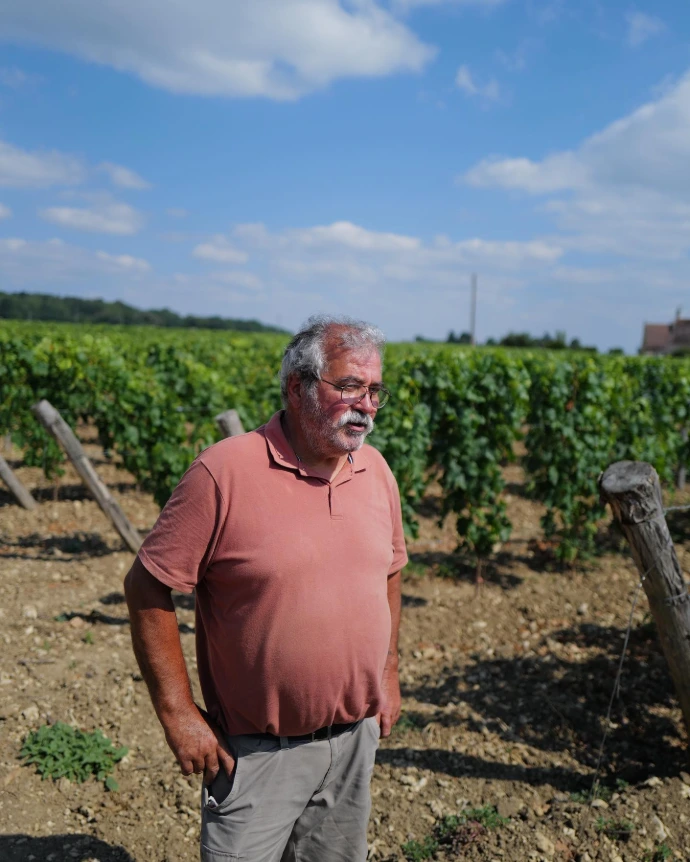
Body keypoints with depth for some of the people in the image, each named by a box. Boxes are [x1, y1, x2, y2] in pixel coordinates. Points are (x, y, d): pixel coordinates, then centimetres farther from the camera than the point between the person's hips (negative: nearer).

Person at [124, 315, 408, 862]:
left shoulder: (376, 471, -1)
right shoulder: (224, 472, -20)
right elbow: (147, 589, -15)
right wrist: (178, 714, -14)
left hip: (356, 737, 6)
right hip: (257, 751, -5)